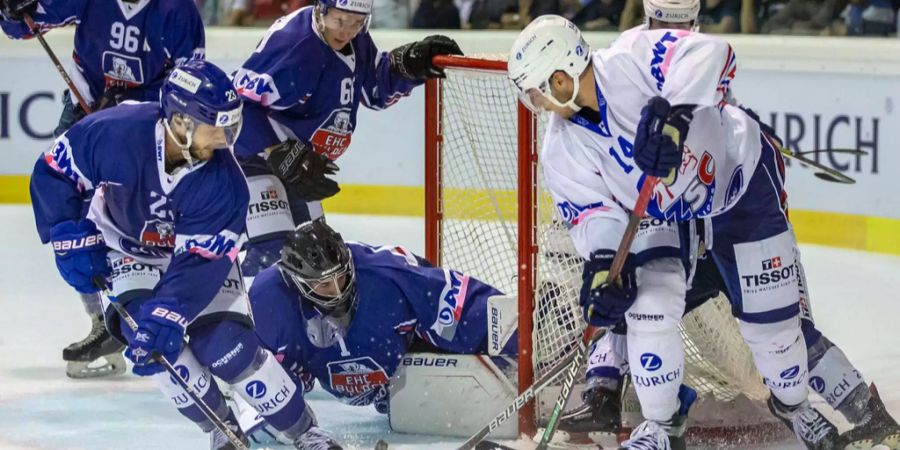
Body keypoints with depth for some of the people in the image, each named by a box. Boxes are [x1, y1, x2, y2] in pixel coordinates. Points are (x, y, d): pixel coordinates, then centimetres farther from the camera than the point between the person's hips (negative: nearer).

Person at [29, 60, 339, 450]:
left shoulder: (224, 182, -30)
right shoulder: (113, 133, -32)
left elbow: (199, 264, -31)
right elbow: (53, 171, -15)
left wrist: (168, 313, -44)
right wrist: (71, 238, -22)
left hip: (194, 248, 0)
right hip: (123, 250, 0)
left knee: (226, 345, -14)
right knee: (144, 330, -24)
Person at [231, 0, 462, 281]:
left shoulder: (354, 41, -1)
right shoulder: (292, 43, -27)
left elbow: (375, 89, 13)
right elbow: (242, 103, -29)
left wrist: (411, 62, -6)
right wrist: (284, 157, -33)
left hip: (297, 161, 9)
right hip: (254, 154, -9)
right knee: (272, 256, -23)